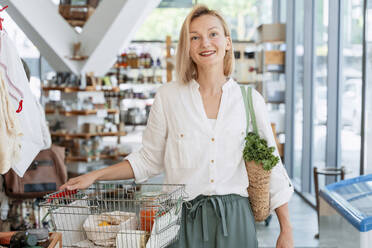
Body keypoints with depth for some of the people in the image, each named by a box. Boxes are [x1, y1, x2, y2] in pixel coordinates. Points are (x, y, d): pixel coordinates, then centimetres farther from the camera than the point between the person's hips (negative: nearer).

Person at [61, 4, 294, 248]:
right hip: (183, 219, 0)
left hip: (234, 219, 1)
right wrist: (94, 176, 1)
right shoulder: (168, 97, 0)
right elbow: (149, 159, 8)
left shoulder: (250, 100, 1)